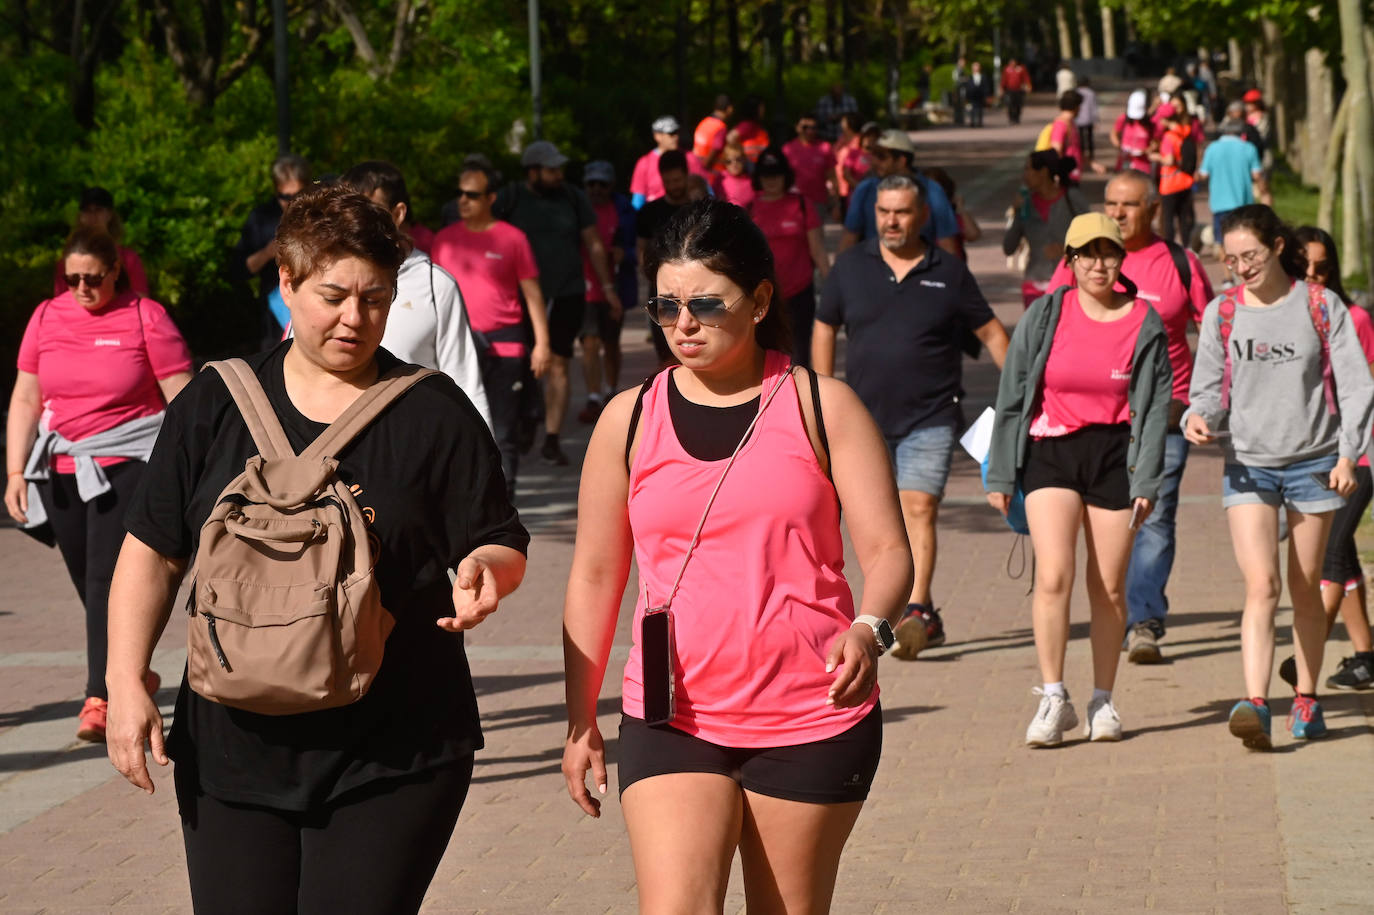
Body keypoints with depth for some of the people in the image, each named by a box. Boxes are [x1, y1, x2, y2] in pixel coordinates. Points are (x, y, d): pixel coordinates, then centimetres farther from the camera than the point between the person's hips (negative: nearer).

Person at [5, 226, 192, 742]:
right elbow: (25, 399, 11)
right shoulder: (47, 318, 8)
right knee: (89, 584, 10)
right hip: (61, 471, 5)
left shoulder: (145, 317, -4)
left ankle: (100, 699, -14)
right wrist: (16, 472, 5)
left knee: (109, 581, -13)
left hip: (127, 465, -5)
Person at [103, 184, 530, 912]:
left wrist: (482, 570, -19)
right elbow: (153, 553, 9)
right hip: (234, 752, 2)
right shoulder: (214, 406, 6)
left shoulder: (434, 413, 2)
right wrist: (127, 684, 0)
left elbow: (501, 546, 4)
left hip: (394, 756, -2)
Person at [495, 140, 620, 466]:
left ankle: (552, 439, 2)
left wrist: (607, 287, 13)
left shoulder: (573, 198, 6)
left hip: (568, 294, 1)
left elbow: (593, 244, 14)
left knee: (558, 365, -1)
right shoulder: (510, 198, -1)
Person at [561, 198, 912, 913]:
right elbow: (594, 578, 11)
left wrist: (869, 630, -25)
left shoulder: (820, 407, 0)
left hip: (811, 720, -1)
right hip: (671, 720, 1)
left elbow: (887, 550, -4)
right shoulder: (629, 421, 5)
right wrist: (580, 721, 10)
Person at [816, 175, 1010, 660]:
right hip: (866, 418, 3)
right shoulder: (851, 266, 5)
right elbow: (824, 330, 13)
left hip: (931, 418, -3)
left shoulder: (948, 272, 1)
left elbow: (992, 333, 7)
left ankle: (916, 614, -22)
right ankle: (926, 617, 19)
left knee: (918, 508, -17)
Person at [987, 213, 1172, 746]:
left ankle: (1103, 702, 18)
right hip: (1049, 450, 0)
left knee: (1108, 588, 4)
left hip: (1115, 454, 1)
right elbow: (1011, 396, 5)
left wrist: (1146, 481, -4)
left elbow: (1155, 406, 3)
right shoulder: (1045, 316, 0)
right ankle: (1053, 699, -6)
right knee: (1053, 577, -14)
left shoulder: (1144, 323, 1)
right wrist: (1000, 475, 5)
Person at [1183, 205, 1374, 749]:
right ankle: (1255, 704, -23)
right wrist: (1198, 419, -15)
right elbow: (1209, 387, 7)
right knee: (1261, 586, -14)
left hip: (1313, 462, 0)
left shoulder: (1320, 307, -1)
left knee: (1306, 591, 9)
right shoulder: (1222, 313, 3)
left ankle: (1307, 699, 24)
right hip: (1248, 464, 0)